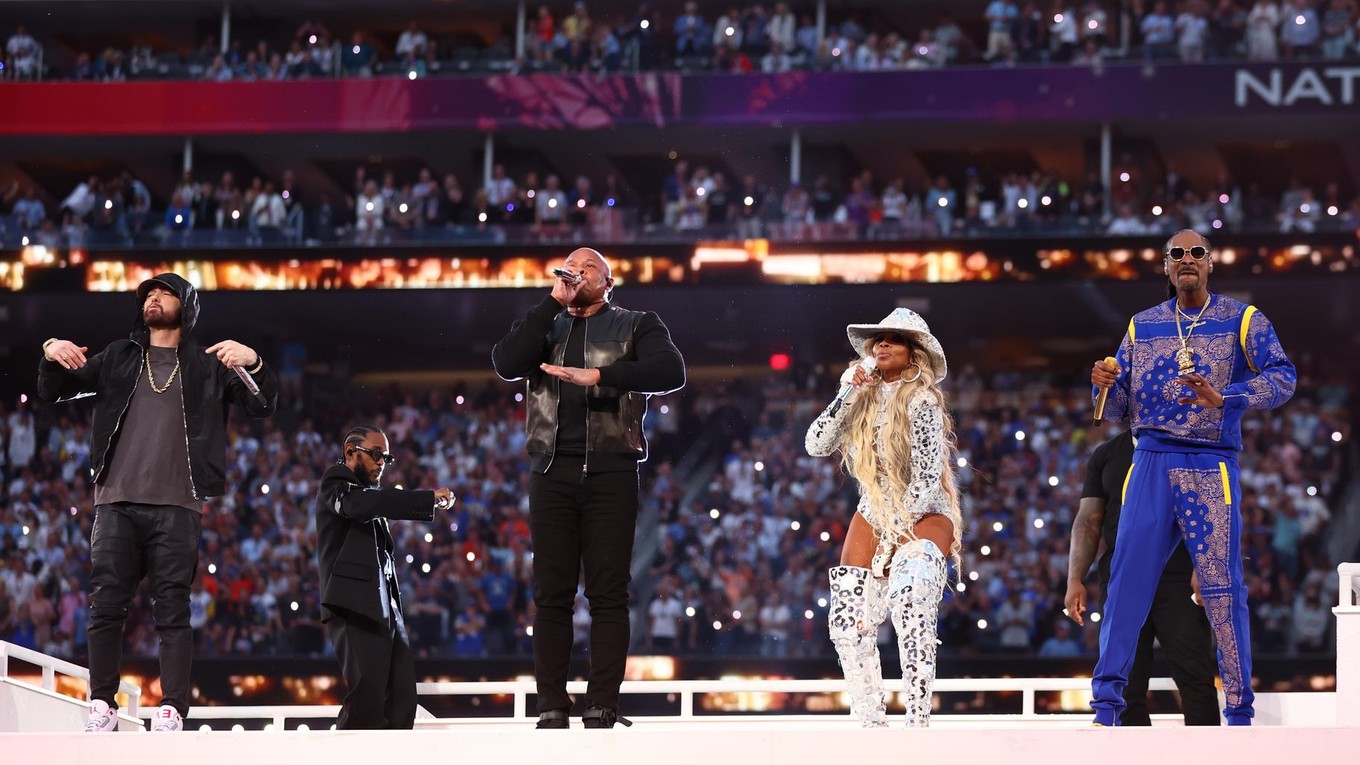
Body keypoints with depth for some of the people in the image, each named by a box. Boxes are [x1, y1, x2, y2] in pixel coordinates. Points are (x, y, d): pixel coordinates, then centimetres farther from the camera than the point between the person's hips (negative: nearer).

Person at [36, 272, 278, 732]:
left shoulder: (206, 365, 12)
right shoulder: (119, 358, 18)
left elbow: (263, 405, 6)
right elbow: (53, 392, 19)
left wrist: (253, 363, -15)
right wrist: (51, 357, -3)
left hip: (176, 505, -2)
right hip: (117, 501, 2)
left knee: (172, 609, -7)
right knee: (106, 605, -3)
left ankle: (172, 711, -9)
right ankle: (102, 705, 1)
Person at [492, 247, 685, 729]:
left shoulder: (635, 326, 11)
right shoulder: (545, 326, 19)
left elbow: (670, 371, -8)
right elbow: (506, 364, -2)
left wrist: (599, 375, -19)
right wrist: (555, 303, -4)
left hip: (610, 472, -2)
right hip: (554, 472, 2)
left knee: (608, 593, -5)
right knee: (551, 593, -2)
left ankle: (602, 708, -7)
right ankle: (551, 708, -3)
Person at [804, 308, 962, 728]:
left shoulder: (921, 400, -11)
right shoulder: (865, 397, 5)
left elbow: (927, 479, -14)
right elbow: (816, 445, -1)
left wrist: (895, 535, -16)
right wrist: (847, 395, -10)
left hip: (921, 519, -6)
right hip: (872, 518, 6)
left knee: (912, 616, -27)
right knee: (848, 627, -1)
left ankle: (917, 725, -28)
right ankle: (872, 726, 10)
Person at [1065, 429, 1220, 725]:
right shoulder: (1105, 456, 15)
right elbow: (1088, 521, 11)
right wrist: (1075, 579, -1)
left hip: (1177, 581, -3)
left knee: (1195, 678, -10)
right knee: (1125, 688, 0)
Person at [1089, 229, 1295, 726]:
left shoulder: (1242, 320, 6)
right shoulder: (1142, 327, 15)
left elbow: (1282, 378, -8)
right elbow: (1119, 409, 16)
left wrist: (1222, 398, -22)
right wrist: (1105, 386, -7)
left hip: (1211, 466, -2)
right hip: (1151, 462, 3)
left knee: (1222, 589, -4)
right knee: (1126, 581, -6)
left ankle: (1239, 713, 1)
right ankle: (1106, 709, -5)